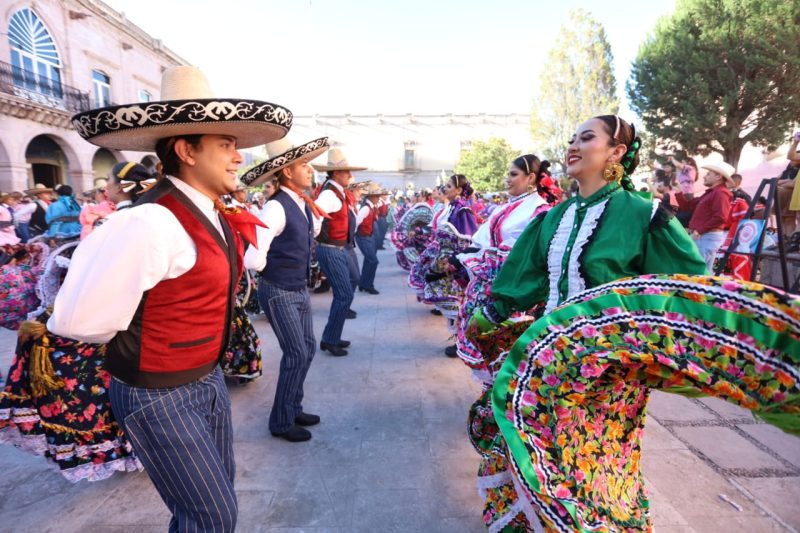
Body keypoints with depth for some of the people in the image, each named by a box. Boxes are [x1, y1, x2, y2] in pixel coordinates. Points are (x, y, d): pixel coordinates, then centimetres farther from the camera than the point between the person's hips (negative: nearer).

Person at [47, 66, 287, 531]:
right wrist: (143, 342, -8)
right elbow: (78, 320, -23)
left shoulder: (216, 215, 0)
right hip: (159, 395, -8)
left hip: (208, 378, 8)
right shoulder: (152, 222, -27)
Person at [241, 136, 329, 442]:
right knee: (296, 355, -2)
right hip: (279, 292, -8)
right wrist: (274, 268, -7)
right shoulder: (276, 207, -21)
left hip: (300, 289, 8)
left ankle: (294, 409, 34)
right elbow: (253, 260, -26)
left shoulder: (304, 204, 6)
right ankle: (281, 421, 20)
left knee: (308, 349, 15)